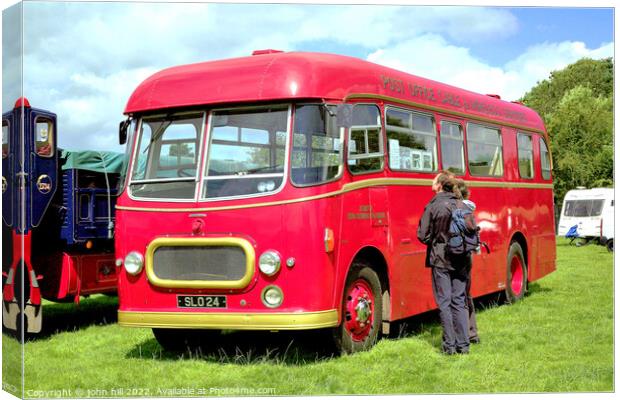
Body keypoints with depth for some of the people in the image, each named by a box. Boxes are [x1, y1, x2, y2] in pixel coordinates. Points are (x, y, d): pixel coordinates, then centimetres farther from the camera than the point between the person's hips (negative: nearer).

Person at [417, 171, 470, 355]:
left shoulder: (432, 206, -9)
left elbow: (423, 235, -7)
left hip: (440, 260, -4)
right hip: (460, 261, 4)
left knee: (444, 303, 3)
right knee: (459, 302, 9)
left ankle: (449, 345, 5)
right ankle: (463, 345, 10)